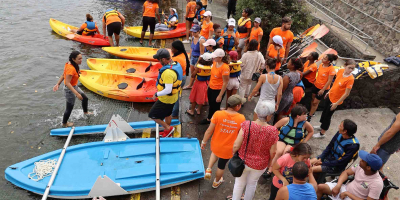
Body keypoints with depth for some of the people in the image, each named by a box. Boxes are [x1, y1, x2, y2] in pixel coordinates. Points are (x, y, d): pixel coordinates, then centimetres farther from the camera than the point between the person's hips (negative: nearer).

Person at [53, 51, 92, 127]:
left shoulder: (69, 64, -3)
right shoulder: (71, 68, -32)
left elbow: (63, 75, 4)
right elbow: (67, 83, -33)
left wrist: (57, 84, 8)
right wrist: (77, 94, -32)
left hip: (75, 87, 9)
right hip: (69, 90, -9)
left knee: (85, 98, 25)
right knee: (69, 108, 10)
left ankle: (85, 112, 53)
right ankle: (64, 124, 33)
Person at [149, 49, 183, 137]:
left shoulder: (168, 72, -34)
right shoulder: (177, 65, -4)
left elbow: (168, 90, -35)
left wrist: (156, 94, -20)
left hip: (165, 100, -9)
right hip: (173, 97, 9)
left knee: (153, 115, 8)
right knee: (167, 114, 28)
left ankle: (168, 128, 17)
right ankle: (167, 132, 46)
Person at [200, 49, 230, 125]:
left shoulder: (225, 67, -27)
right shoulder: (215, 62, -5)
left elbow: (225, 82, -23)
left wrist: (220, 96, -20)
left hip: (218, 90, -7)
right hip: (211, 88, 7)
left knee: (215, 107, 9)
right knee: (210, 105, 24)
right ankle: (209, 119, 46)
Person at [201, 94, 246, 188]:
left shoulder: (218, 114, -23)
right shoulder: (241, 119, -21)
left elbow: (209, 131, -16)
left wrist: (204, 142, 1)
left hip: (215, 145, 0)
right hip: (228, 149, 0)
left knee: (215, 153, 38)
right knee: (222, 166, 27)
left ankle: (209, 169, 23)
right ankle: (216, 182, 51)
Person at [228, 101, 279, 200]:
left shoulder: (247, 125, -27)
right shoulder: (273, 131, -25)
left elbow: (236, 145, -20)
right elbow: (272, 152, -12)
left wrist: (233, 154, 2)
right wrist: (269, 162, 8)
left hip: (243, 161, 0)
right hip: (260, 165, 1)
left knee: (239, 183, 25)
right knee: (252, 183, 29)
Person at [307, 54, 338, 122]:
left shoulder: (331, 69, -25)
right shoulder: (321, 65, -4)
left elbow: (329, 81, -21)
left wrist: (323, 90, -19)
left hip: (323, 88, -6)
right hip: (316, 85, 7)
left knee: (315, 102, 4)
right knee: (313, 99, 19)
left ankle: (310, 116, 19)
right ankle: (311, 112, 39)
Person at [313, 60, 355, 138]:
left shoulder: (350, 79, -28)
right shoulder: (340, 71, -9)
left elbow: (346, 94, -23)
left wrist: (336, 103, -18)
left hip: (335, 100, -7)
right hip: (330, 95, 7)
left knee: (328, 116, 7)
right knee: (325, 111, 25)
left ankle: (322, 133, 26)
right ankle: (322, 126, 49)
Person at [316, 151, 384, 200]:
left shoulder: (377, 183, -25)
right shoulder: (361, 167, -8)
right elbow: (346, 172, 4)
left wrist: (348, 194, -21)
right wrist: (338, 185, -11)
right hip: (345, 189, 6)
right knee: (320, 187, -4)